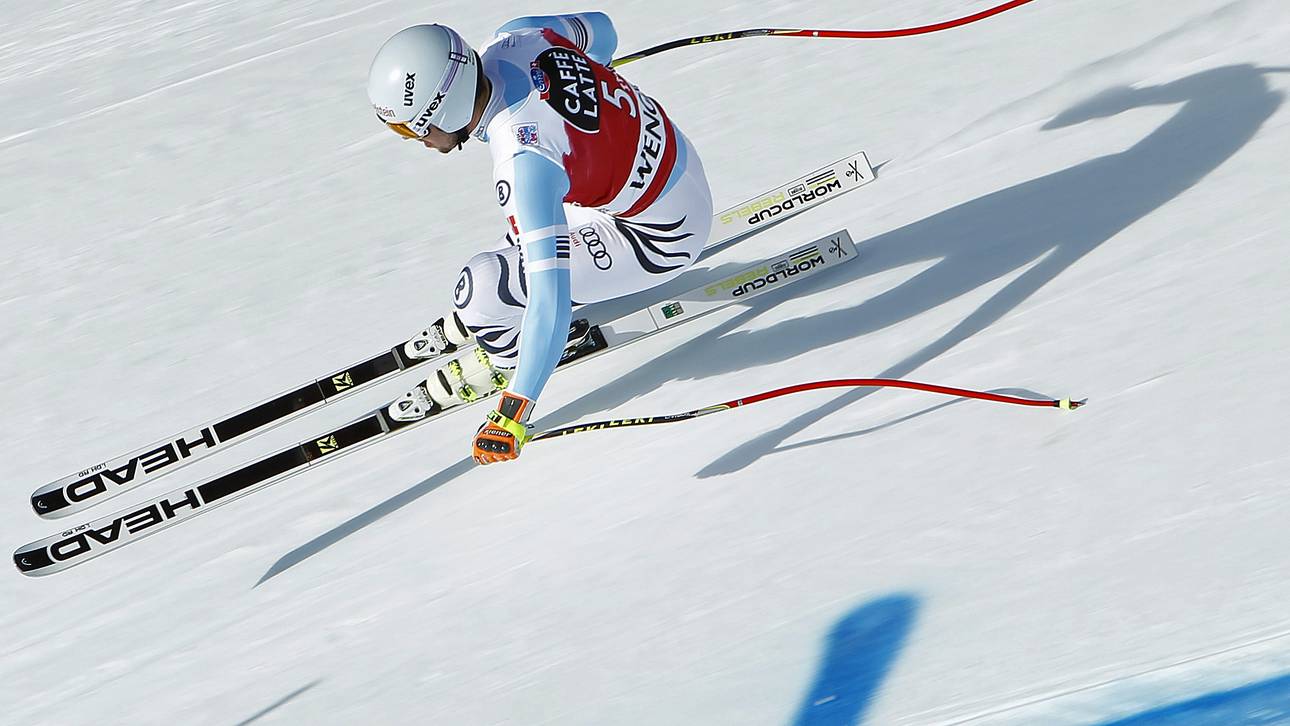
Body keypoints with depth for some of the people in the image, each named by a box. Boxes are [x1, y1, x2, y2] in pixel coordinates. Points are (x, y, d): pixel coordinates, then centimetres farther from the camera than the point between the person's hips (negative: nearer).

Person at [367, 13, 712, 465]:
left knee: (478, 290, -11)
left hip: (661, 239, -9)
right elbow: (600, 29, 9)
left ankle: (504, 357, 19)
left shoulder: (522, 162, -35)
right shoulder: (515, 38, -14)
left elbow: (550, 298, -37)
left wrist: (513, 415, -35)